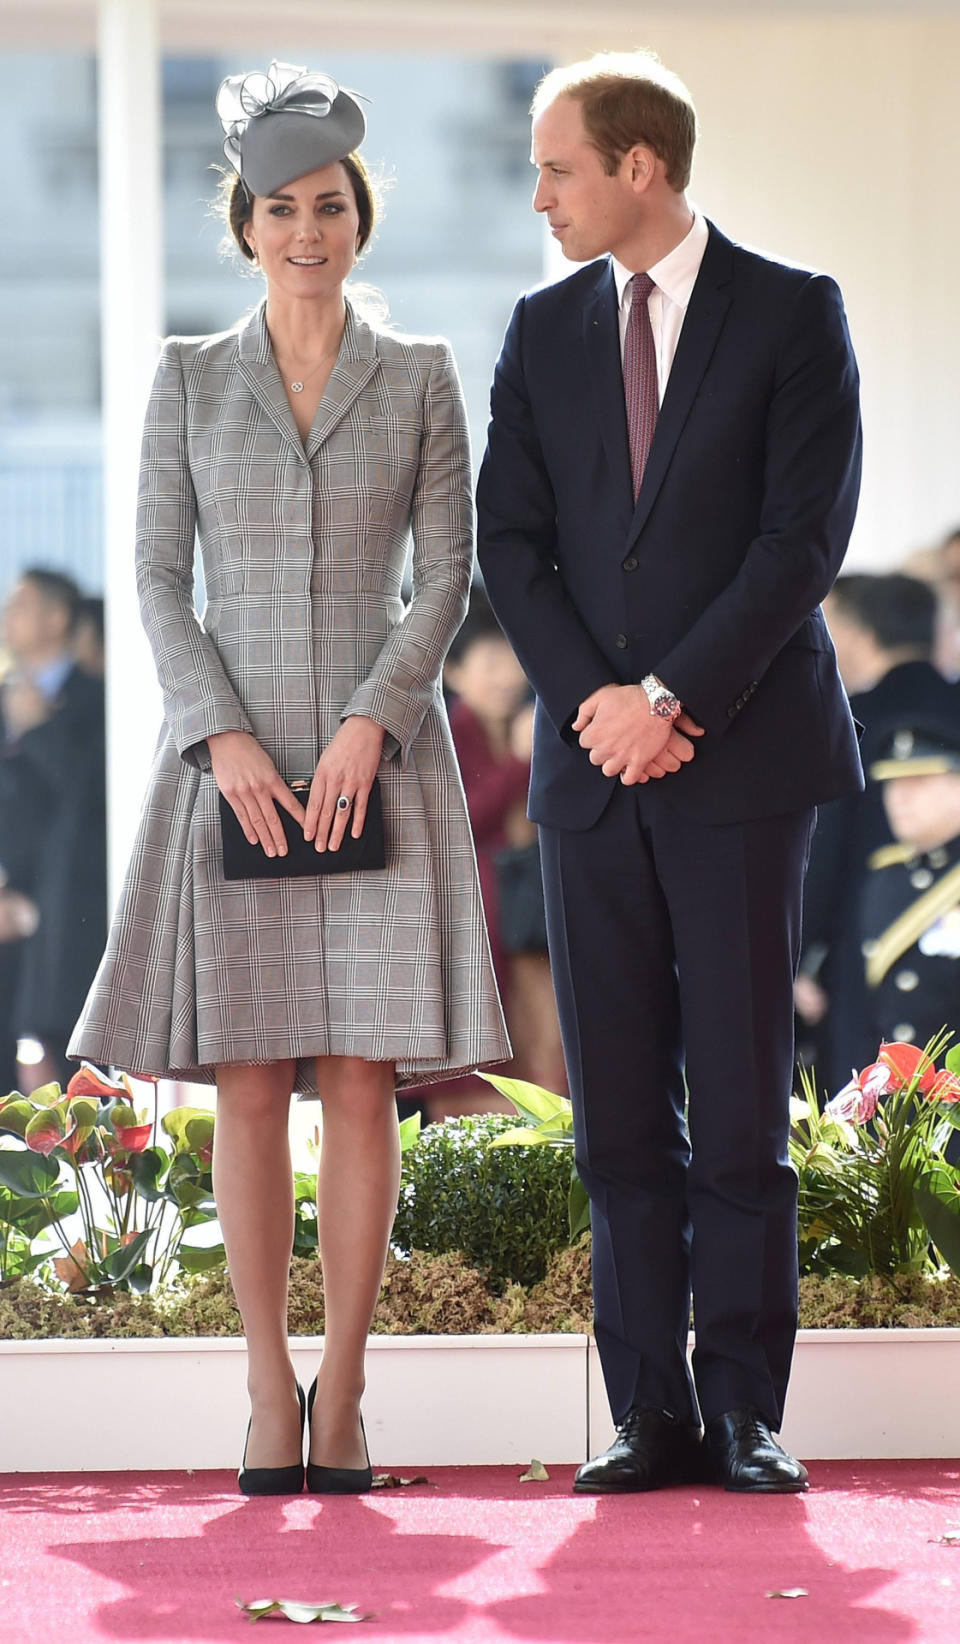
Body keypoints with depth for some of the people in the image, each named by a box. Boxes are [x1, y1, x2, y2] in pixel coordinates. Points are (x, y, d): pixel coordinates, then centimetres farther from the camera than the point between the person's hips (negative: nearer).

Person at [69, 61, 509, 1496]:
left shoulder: (420, 379, 6)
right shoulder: (189, 379, 7)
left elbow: (448, 573, 1)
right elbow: (159, 576, 3)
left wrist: (370, 720, -12)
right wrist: (226, 735, -10)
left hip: (379, 764, 0)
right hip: (230, 758, 0)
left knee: (361, 1081, -3)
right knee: (249, 1085, -1)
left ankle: (343, 1390, 3)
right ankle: (268, 1394, 5)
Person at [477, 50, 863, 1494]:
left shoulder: (792, 314, 1)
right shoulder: (544, 332, 13)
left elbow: (806, 533, -6)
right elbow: (510, 541, 8)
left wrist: (675, 697, -12)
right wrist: (590, 699, -7)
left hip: (741, 760, -4)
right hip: (594, 766, 4)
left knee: (743, 1105, -3)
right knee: (619, 1115, 2)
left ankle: (746, 1410, 2)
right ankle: (651, 1414, 6)